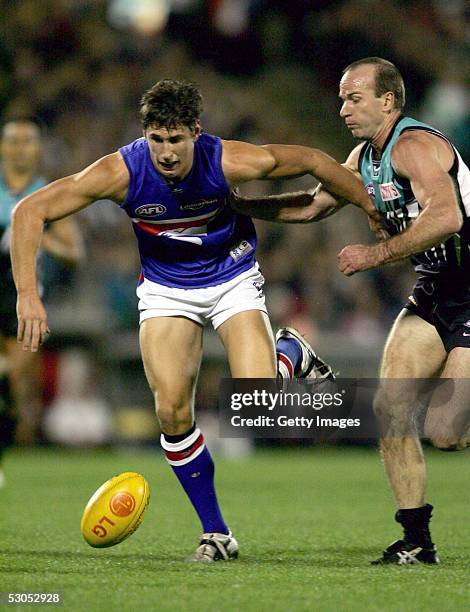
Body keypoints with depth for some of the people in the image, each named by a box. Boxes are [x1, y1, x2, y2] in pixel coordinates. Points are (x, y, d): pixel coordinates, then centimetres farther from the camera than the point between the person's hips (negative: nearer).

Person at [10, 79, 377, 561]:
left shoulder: (229, 162, -27)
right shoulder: (122, 171, -26)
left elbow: (312, 161, -10)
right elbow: (30, 211, -22)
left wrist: (376, 212, -2)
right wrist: (28, 294, -31)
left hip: (232, 280, -1)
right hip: (164, 288, 1)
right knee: (172, 411, -14)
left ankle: (290, 354, 18)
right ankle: (215, 534, 4)